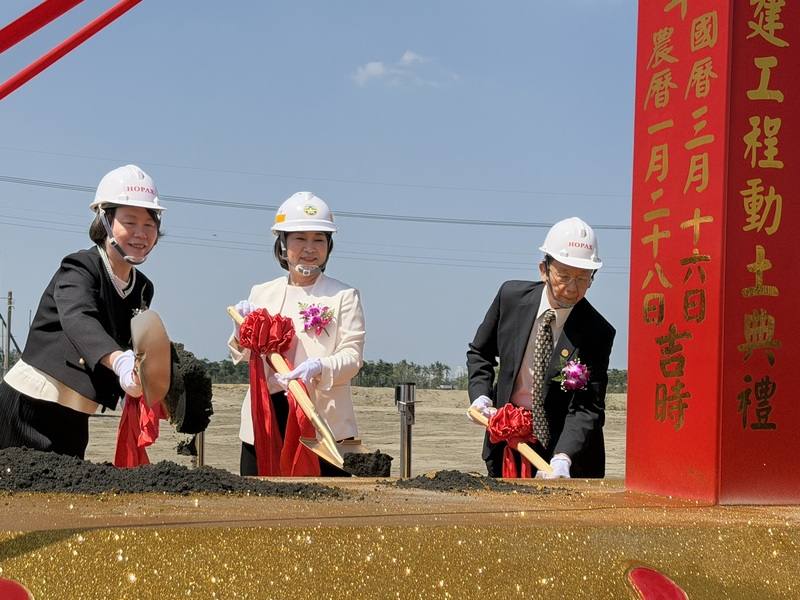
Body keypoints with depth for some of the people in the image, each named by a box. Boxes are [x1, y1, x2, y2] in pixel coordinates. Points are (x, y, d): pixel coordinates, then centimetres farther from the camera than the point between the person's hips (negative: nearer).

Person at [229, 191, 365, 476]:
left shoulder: (344, 296, 5)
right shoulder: (261, 293, 14)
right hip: (264, 421, 3)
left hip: (324, 423, -3)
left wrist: (319, 368, -23)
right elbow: (242, 357, 16)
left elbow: (352, 356, -4)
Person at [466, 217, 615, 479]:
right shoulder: (511, 295, -7)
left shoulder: (597, 333, -17)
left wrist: (562, 459, -34)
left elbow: (587, 407, -20)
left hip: (567, 449, -3)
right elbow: (479, 353, 8)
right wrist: (481, 397, -8)